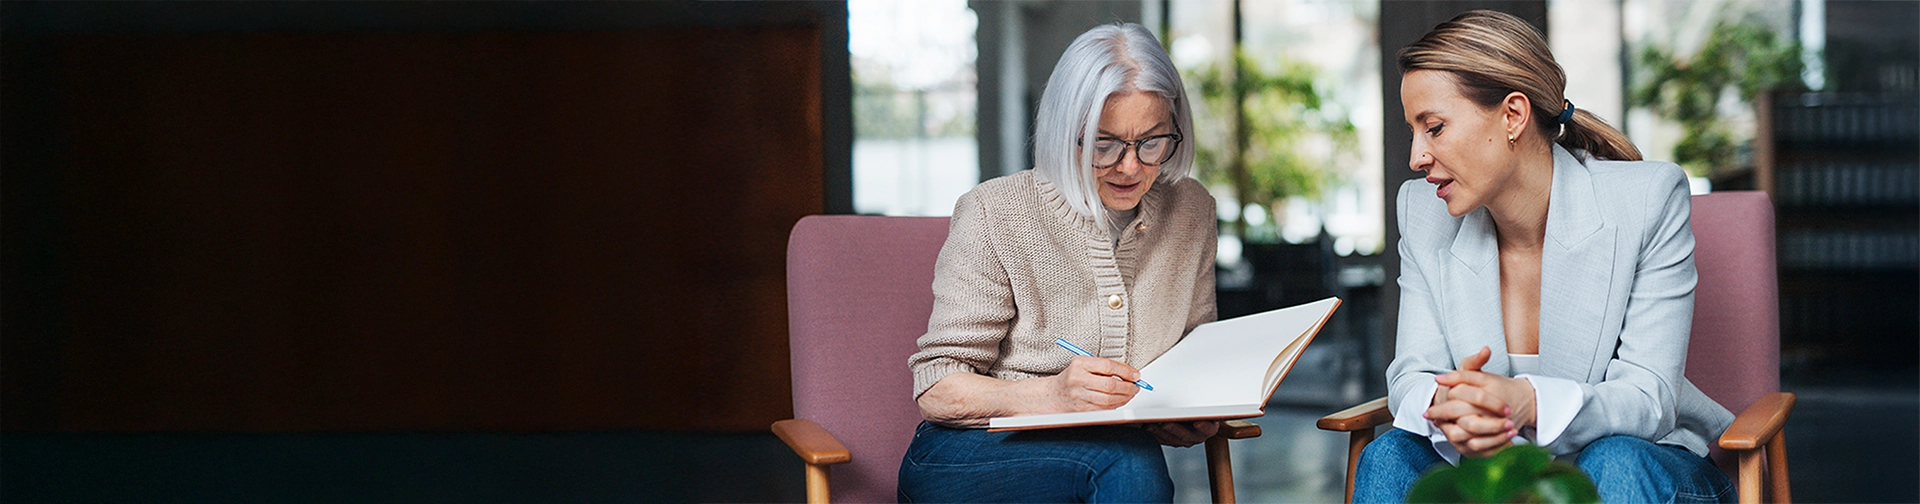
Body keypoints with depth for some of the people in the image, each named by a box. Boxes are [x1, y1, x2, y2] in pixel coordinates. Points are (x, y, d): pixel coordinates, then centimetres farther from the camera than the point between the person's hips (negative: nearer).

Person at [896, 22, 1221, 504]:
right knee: (1128, 459, -35)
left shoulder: (1191, 212, 6)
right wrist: (1052, 395, -29)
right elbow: (936, 390, -10)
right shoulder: (993, 216, -9)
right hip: (967, 459, -4)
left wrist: (1195, 417, -4)